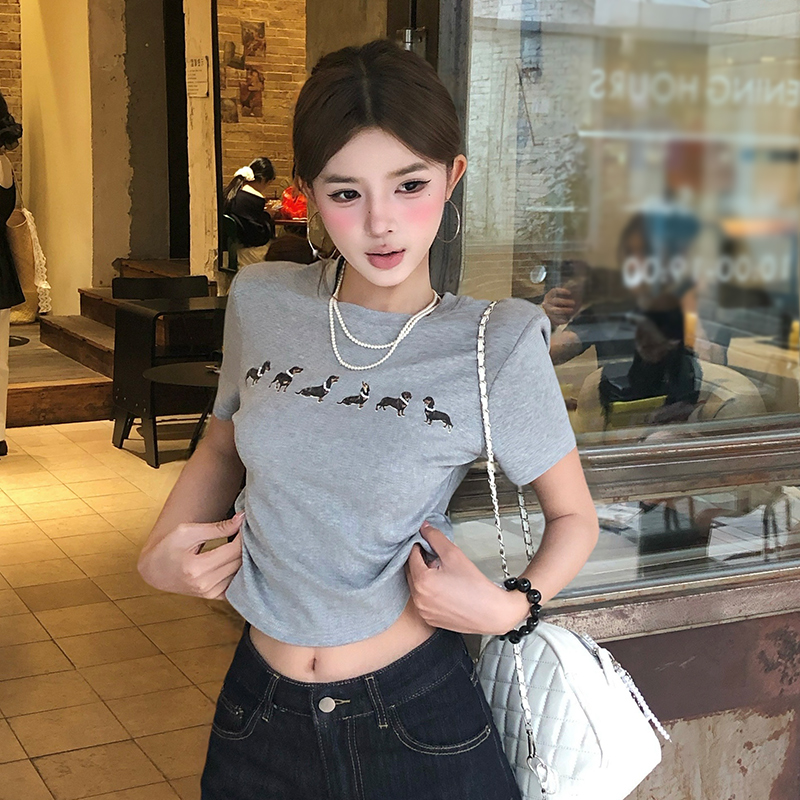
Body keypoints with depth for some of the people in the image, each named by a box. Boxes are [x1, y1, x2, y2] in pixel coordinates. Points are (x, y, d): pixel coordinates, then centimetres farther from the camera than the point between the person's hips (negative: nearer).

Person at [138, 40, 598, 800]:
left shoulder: (498, 346, -15)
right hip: (258, 709, 3)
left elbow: (573, 516, -1)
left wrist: (511, 607, -18)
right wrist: (159, 550, -2)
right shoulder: (260, 301, -6)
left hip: (418, 717, -3)